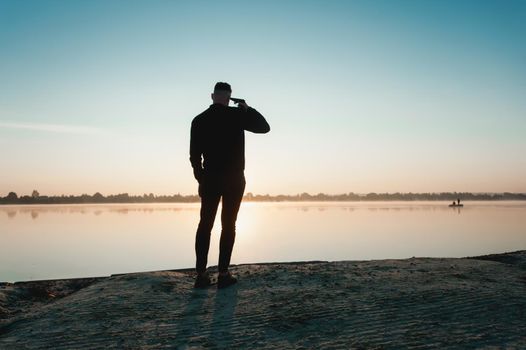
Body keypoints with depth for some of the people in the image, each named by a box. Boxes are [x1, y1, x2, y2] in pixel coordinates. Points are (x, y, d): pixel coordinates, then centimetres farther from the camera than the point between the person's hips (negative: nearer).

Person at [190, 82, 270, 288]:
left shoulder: (199, 120, 5)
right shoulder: (237, 115, -5)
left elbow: (194, 155, 5)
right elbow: (264, 127, 2)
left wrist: (201, 179, 14)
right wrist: (247, 109, 12)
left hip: (210, 178, 3)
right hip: (234, 179, -2)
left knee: (205, 224, 6)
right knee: (228, 225, 1)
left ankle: (201, 274, 5)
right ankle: (223, 274, 0)